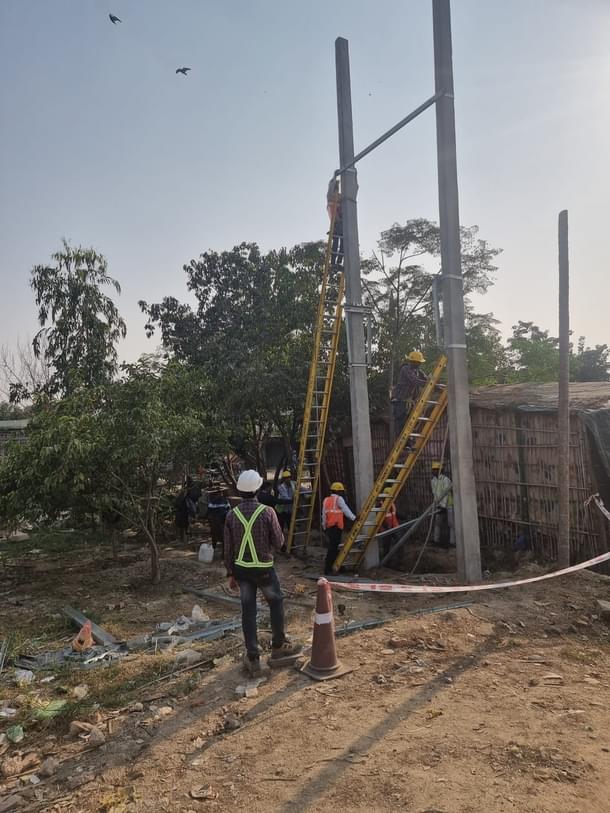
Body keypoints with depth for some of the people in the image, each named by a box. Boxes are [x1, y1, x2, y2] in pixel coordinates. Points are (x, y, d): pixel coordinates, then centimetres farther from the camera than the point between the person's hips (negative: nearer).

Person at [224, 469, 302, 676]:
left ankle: (253, 658, 15)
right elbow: (279, 543, -9)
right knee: (276, 603, 19)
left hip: (241, 568, 3)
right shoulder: (267, 512, -16)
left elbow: (228, 549, 1)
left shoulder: (232, 515, -6)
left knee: (248, 611, 10)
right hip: (264, 568, -3)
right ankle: (278, 646, 30)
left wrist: (230, 573, 11)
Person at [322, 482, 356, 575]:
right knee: (333, 548, -7)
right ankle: (328, 570, -8)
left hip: (329, 527, 7)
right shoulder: (339, 499, -2)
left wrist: (324, 526, 19)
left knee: (333, 546, 15)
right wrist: (354, 518, -7)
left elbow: (324, 515, 17)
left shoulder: (326, 500, 18)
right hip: (336, 526, -7)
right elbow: (346, 510, -9)